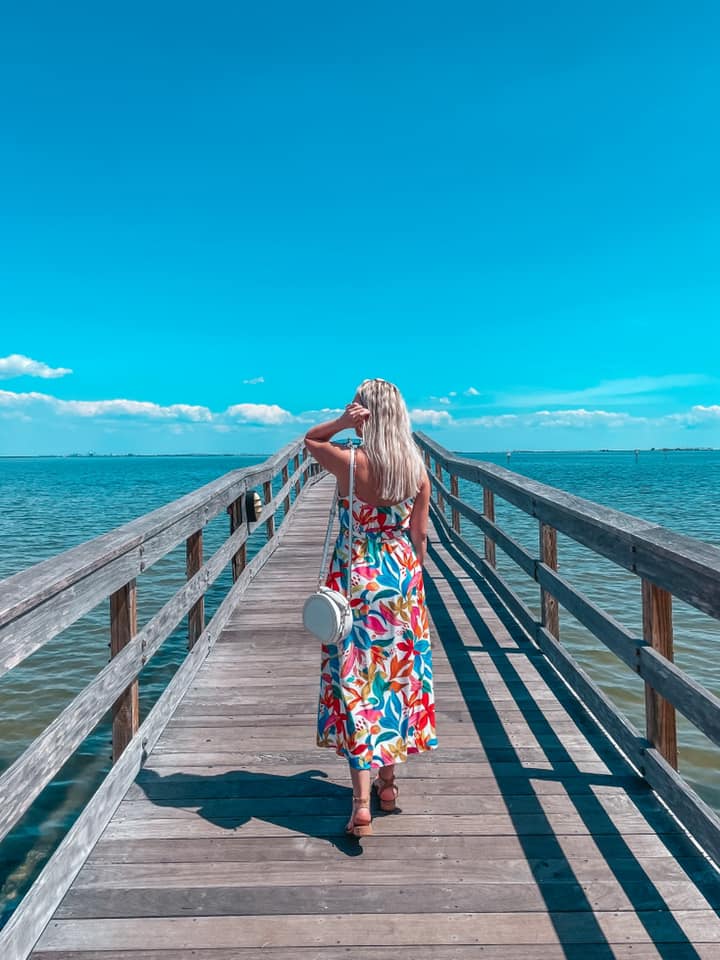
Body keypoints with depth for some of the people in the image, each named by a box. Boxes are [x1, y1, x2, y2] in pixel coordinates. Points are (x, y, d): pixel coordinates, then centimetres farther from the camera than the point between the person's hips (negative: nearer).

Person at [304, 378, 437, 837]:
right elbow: (420, 535, 3)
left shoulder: (350, 463, -14)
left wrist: (341, 422, -9)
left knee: (356, 683, 3)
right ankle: (388, 781, 32)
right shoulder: (418, 469, -4)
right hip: (401, 577, 4)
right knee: (396, 677, 17)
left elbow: (309, 439, 7)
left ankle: (362, 803, 1)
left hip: (356, 581, -3)